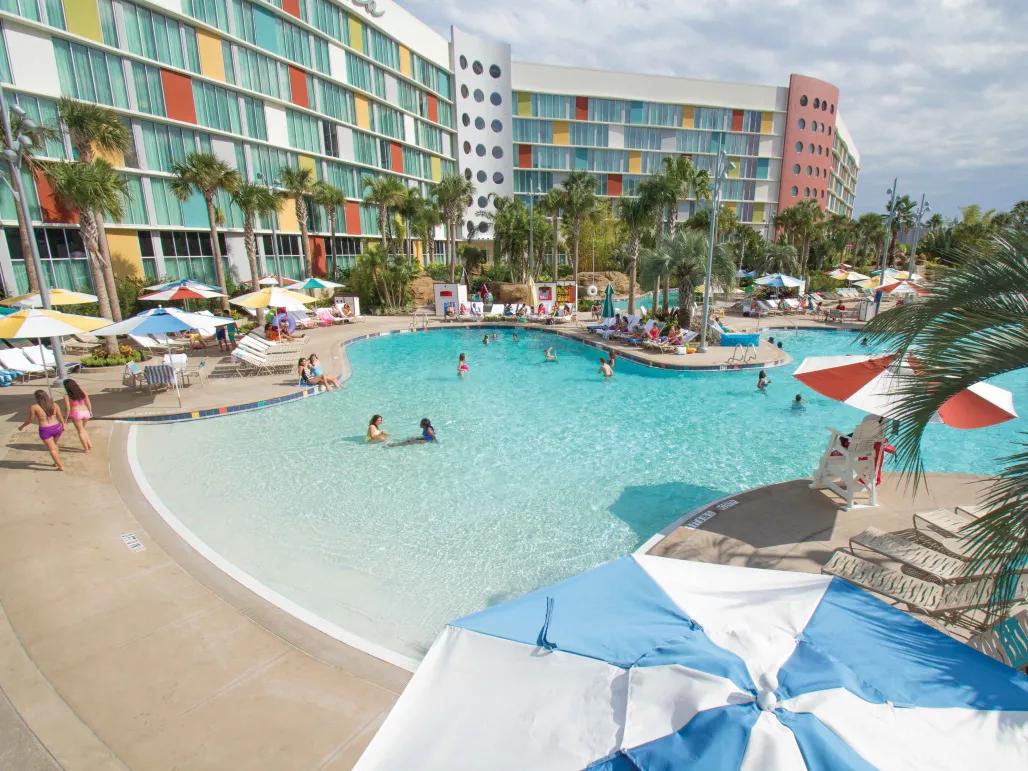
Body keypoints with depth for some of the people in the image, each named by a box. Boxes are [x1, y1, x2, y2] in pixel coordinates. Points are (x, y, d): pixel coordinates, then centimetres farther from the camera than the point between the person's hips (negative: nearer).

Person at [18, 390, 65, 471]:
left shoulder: (34, 407, -9)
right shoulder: (54, 405, -1)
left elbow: (30, 420, -2)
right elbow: (60, 417, 3)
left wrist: (22, 426, 16)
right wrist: (63, 425, 18)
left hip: (45, 430, -4)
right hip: (57, 428, 4)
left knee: (52, 449, 5)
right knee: (54, 445, 26)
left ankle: (61, 466, 3)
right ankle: (57, 463, 33)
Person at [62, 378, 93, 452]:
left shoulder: (67, 396, -9)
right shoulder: (83, 392, 2)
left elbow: (67, 408, -9)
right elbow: (88, 403, 6)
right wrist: (90, 412, 16)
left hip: (76, 413, -4)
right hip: (85, 412, 4)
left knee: (80, 431, 10)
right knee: (83, 429, 24)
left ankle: (86, 448, 13)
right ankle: (90, 445, 18)